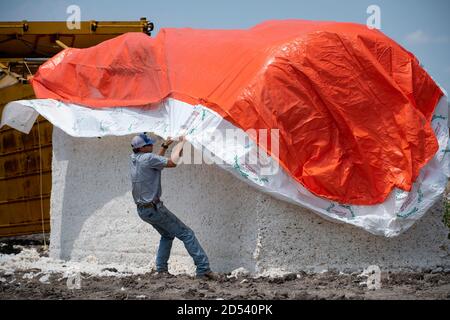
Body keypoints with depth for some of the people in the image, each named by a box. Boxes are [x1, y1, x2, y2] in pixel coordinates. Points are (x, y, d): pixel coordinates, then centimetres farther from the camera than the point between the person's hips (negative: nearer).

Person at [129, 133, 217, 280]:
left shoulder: (134, 159, 8)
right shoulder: (147, 158, -18)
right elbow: (172, 163, -18)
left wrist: (164, 146, 23)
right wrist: (181, 145, -6)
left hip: (142, 210, 9)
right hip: (154, 208, -9)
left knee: (167, 235, 28)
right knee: (186, 233, -5)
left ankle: (161, 269, 19)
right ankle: (203, 269, -10)